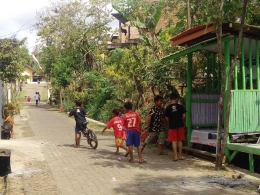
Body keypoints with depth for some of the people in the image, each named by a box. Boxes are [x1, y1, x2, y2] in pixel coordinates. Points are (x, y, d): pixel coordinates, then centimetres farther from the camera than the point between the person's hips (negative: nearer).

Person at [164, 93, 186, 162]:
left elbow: (166, 118, -1)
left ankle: (175, 156, 0)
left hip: (172, 126, -1)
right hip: (180, 125, 1)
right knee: (180, 141, 11)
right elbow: (184, 116, -3)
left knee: (174, 141, 2)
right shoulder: (180, 106, -4)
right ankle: (180, 156, 18)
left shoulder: (168, 108, -5)